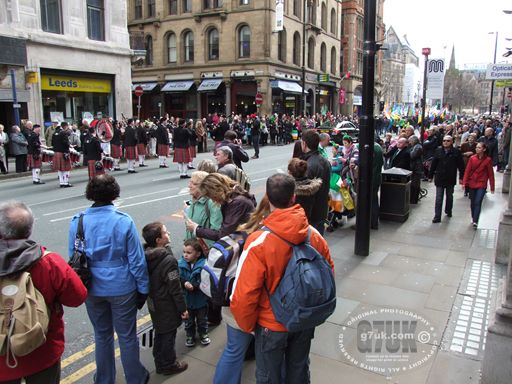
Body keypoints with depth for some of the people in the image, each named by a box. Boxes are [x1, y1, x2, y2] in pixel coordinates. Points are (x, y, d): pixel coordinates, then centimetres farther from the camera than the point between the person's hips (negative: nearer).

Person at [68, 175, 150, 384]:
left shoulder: (77, 221, -9)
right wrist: (143, 288, -1)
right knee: (127, 336, 14)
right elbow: (136, 259, -13)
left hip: (92, 288, 3)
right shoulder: (123, 221, -17)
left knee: (102, 335, 22)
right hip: (121, 287, -3)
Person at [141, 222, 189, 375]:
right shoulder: (168, 260, -29)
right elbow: (175, 288, -23)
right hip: (168, 307, -7)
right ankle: (168, 365, 29)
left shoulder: (146, 256, -6)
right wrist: (183, 308, -12)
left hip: (154, 304, 8)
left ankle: (159, 362, 39)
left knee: (159, 333, 23)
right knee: (168, 335, 11)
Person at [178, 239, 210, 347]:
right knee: (188, 321, 21)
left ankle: (203, 334, 44)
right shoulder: (180, 264, -12)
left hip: (200, 299, -2)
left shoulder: (203, 265, -22)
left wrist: (194, 286, -34)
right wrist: (185, 284, -32)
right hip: (186, 299, 2)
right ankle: (190, 336, 42)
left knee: (202, 319, 21)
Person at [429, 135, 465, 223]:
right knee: (439, 198, -2)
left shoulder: (456, 152, -5)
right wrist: (430, 176, 4)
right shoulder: (438, 151, -1)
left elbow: (461, 165, -3)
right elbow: (433, 164, 3)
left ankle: (448, 211, 39)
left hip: (451, 179, 0)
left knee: (449, 197, 18)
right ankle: (437, 217, -1)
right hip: (439, 178, 0)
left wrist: (461, 177, -5)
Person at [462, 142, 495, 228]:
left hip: (482, 185, -3)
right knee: (473, 202, 14)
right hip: (472, 183, 3)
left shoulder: (488, 160, -7)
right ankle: (473, 218, 31)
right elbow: (467, 170, -1)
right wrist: (464, 182, -8)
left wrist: (492, 187, -1)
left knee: (478, 202, -11)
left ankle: (475, 222, -12)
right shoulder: (472, 158, -3)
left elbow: (490, 174, -3)